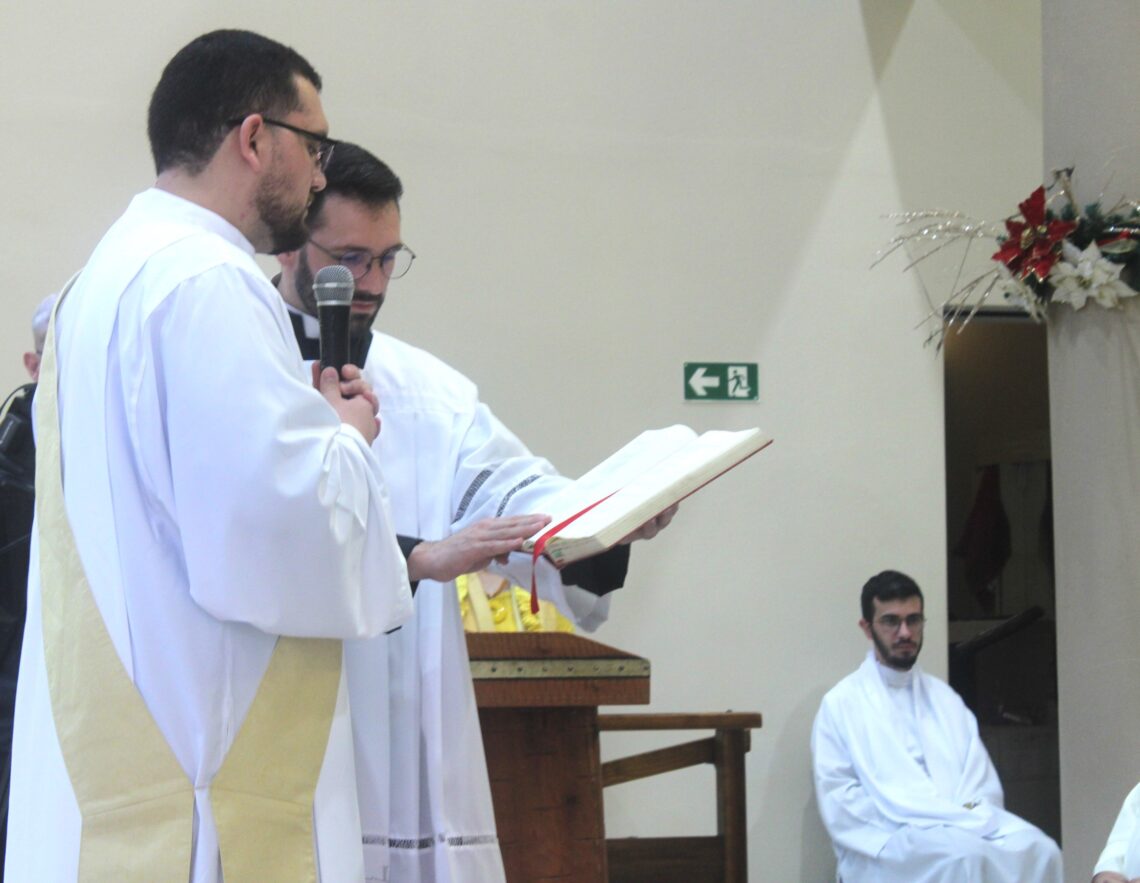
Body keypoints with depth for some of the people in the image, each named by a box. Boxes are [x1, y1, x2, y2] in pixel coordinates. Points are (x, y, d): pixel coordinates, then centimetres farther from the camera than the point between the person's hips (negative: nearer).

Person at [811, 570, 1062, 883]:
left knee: (1038, 851, -28)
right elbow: (839, 803, -3)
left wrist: (968, 818, -11)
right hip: (886, 847, -5)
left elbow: (983, 783, 14)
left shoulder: (945, 698, 22)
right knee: (968, 856, -37)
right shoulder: (841, 704, 7)